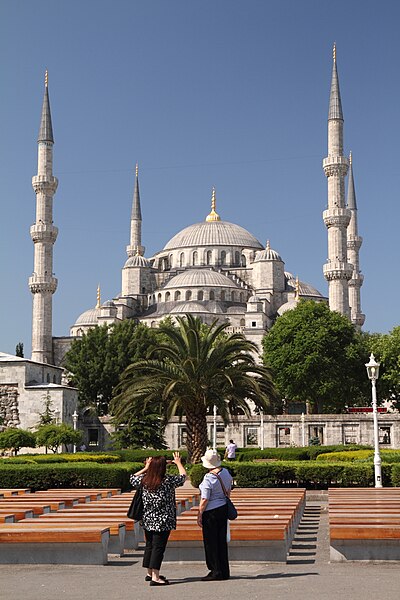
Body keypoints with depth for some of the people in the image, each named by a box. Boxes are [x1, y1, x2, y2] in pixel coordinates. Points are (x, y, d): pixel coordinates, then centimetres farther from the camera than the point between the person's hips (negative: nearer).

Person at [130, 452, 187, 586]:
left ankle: (149, 573, 29)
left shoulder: (144, 480, -2)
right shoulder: (168, 480, -14)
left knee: (149, 545, 17)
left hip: (148, 520, 5)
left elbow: (133, 478, 19)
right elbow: (183, 477, 4)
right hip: (163, 521, -5)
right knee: (158, 547, -4)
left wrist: (145, 468, 26)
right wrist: (178, 463, 19)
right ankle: (155, 577, -7)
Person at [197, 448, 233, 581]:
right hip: (224, 509, 7)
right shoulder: (226, 473, 1)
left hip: (211, 512, -7)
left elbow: (204, 500, -18)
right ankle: (224, 571, 19)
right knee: (222, 540, 14)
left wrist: (199, 515, -9)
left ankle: (215, 572, 6)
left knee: (211, 542, 3)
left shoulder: (208, 479, -20)